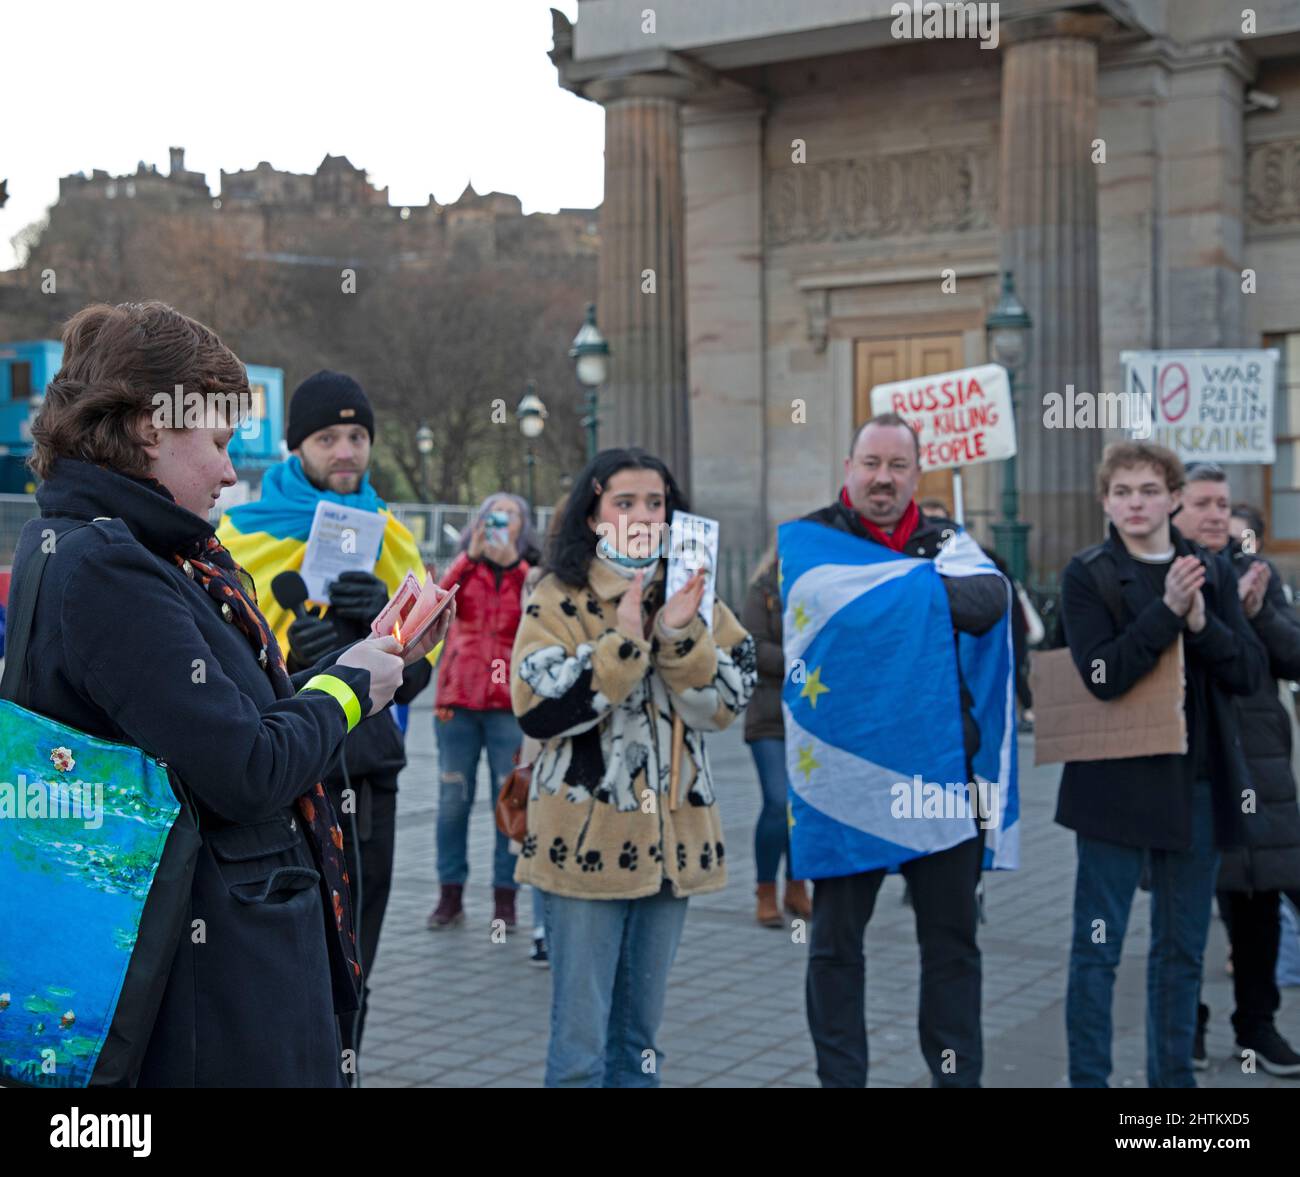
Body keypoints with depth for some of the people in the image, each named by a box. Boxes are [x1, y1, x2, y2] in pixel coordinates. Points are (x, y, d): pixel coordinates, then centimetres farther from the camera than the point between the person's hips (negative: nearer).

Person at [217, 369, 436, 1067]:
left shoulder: (389, 541, 11)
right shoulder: (243, 537, -2)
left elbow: (415, 675, 6)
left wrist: (386, 621, -14)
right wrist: (286, 657, -21)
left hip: (366, 780, 5)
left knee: (349, 977, 15)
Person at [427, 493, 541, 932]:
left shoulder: (530, 574, 8)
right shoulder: (464, 567, 12)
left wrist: (514, 562, -13)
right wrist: (471, 555, -11)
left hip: (509, 703, -1)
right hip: (457, 698, 1)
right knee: (453, 799, 3)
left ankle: (505, 897, 8)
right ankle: (450, 895, 11)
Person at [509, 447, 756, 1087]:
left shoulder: (690, 597, 9)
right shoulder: (557, 599, -4)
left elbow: (726, 704, 0)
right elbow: (539, 711, -15)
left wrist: (680, 636, -16)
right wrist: (624, 642, -18)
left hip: (671, 839, 5)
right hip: (587, 840, -4)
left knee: (641, 1033, 15)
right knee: (581, 1040, -1)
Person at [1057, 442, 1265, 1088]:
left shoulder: (1213, 572, 8)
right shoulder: (1087, 575, -3)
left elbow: (1249, 671, 1)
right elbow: (1103, 675, -15)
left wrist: (1202, 623, -15)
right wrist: (1166, 609, -22)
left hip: (1198, 784, 4)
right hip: (1117, 785, -4)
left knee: (1182, 948, 13)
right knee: (1097, 946, 0)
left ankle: (1173, 1076, 25)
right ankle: (1089, 1077, 10)